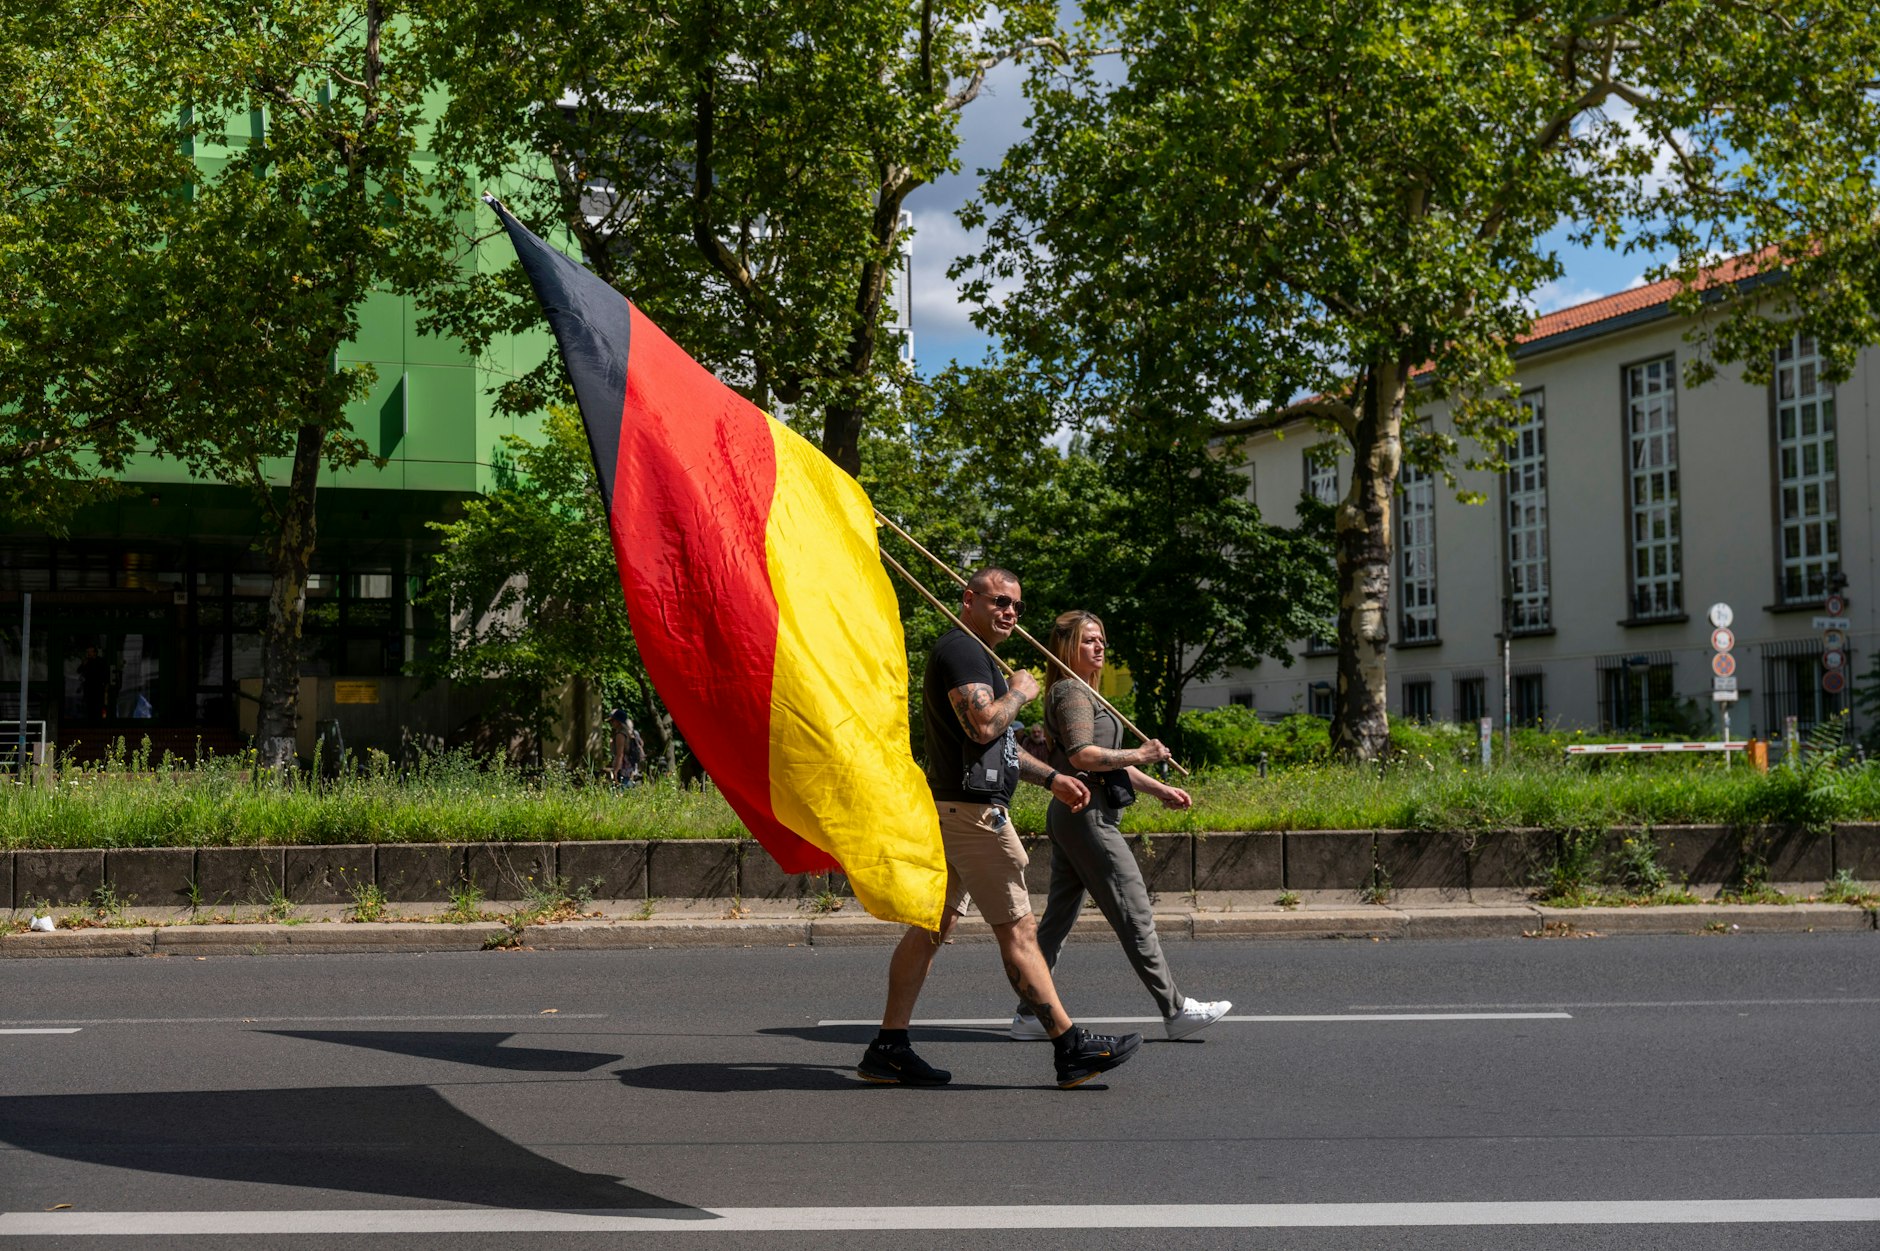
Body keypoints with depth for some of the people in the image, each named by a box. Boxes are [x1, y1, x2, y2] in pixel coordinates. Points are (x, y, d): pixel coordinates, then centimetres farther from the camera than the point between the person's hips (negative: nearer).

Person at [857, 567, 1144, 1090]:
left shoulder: (974, 655, 24)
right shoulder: (960, 650, -11)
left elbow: (996, 741, 32)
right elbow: (984, 725, -25)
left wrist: (1050, 777, 27)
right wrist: (1019, 692, -8)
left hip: (953, 809, 11)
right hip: (972, 811, -11)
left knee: (931, 925, 9)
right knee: (1018, 930, -7)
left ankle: (889, 1048, 10)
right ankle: (1070, 1048, -4)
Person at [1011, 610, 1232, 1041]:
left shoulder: (1083, 693, 23)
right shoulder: (1071, 691, -10)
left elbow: (1108, 759, 25)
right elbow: (1082, 755, -22)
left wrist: (1159, 790, 20)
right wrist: (1140, 756, -15)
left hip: (1069, 816, 11)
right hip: (1087, 815, -11)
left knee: (1058, 917, 10)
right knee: (1134, 913, -7)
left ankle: (1029, 1014, 11)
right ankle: (1175, 1010, -3)